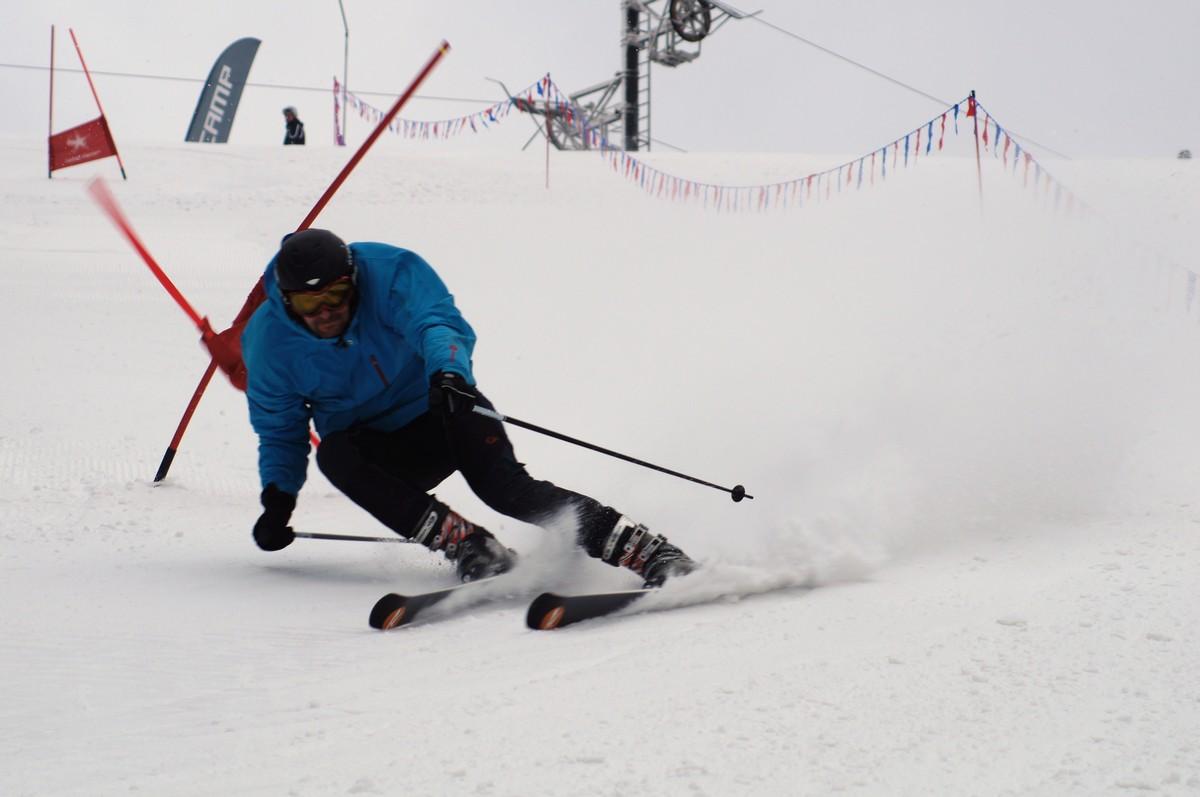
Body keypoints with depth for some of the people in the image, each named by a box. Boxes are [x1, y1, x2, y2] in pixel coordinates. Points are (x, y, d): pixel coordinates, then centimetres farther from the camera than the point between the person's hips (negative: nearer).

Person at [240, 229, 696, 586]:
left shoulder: (390, 274, -19)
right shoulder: (269, 341, -11)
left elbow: (438, 322, -34)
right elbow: (280, 430, 2)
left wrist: (447, 371, -56)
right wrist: (278, 497, -14)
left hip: (446, 409, -3)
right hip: (384, 454, 3)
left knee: (503, 485, -30)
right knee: (334, 455, -31)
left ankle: (650, 552, -33)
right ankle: (469, 546, -36)